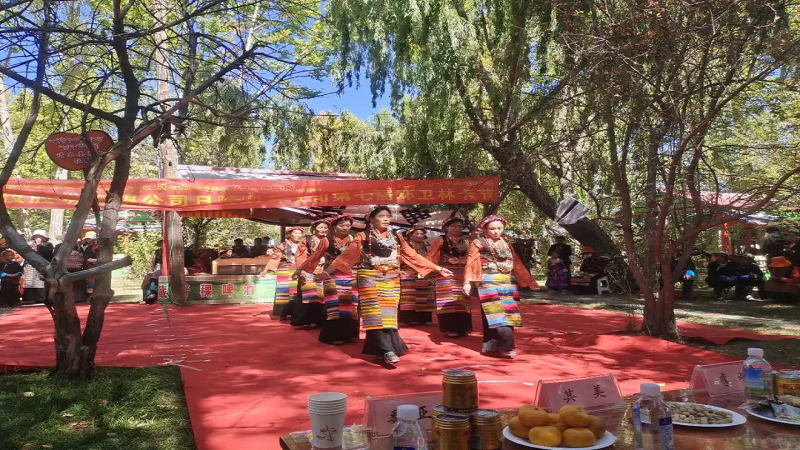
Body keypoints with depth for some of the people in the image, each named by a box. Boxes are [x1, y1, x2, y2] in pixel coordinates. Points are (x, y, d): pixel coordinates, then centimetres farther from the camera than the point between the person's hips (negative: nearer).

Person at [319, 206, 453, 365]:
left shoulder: (397, 238, 12)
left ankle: (379, 350, 10)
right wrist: (328, 270, -10)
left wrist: (437, 268, 9)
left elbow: (413, 256, 13)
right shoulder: (363, 237, 1)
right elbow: (346, 255, -1)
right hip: (370, 279, -4)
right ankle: (387, 350, -16)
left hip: (391, 280, 4)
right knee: (376, 314, -12)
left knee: (388, 314, 1)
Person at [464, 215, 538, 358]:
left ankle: (492, 347, 9)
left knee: (506, 314, 3)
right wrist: (467, 282, -17)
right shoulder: (478, 243, 0)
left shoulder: (506, 245, 16)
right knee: (496, 315, -14)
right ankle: (505, 346, -17)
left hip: (507, 283, 6)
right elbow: (470, 264, -5)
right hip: (489, 283, -6)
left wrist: (529, 281, 18)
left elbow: (517, 264, 19)